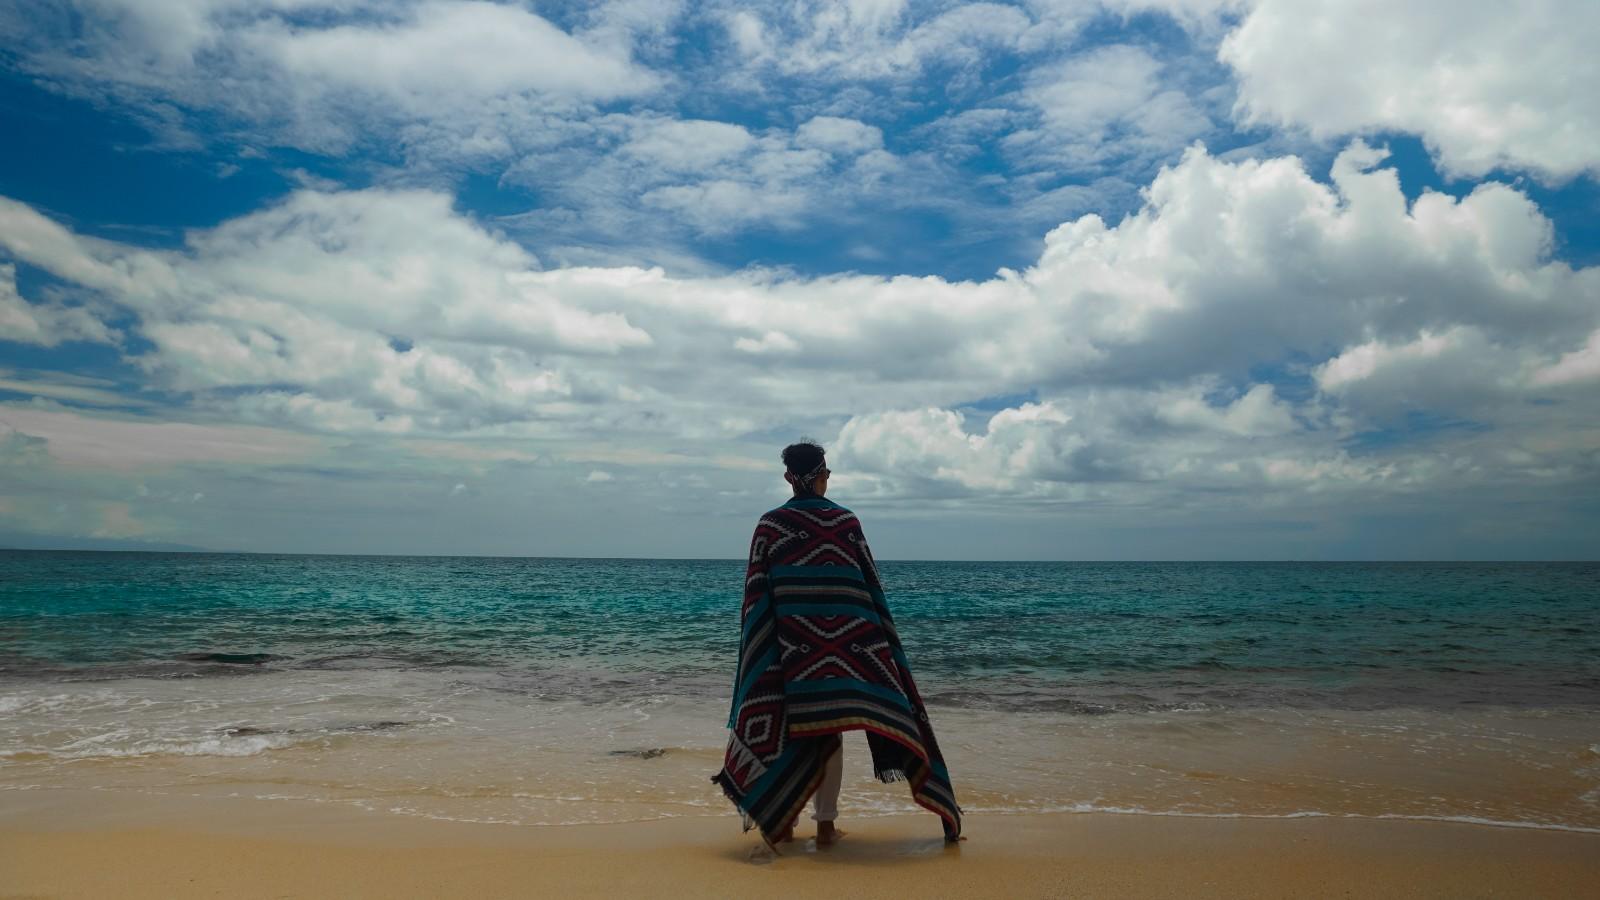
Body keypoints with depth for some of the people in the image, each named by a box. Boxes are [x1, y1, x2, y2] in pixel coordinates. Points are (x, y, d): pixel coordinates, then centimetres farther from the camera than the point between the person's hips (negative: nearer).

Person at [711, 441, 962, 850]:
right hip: (843, 645, 0)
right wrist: (885, 644, 9)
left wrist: (756, 648, 6)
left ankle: (780, 820, 14)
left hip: (789, 647, 0)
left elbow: (756, 596, -2)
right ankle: (825, 824, 10)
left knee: (786, 726, 10)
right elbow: (871, 587, 2)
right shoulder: (847, 522, -1)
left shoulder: (770, 525, -2)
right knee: (829, 727, 7)